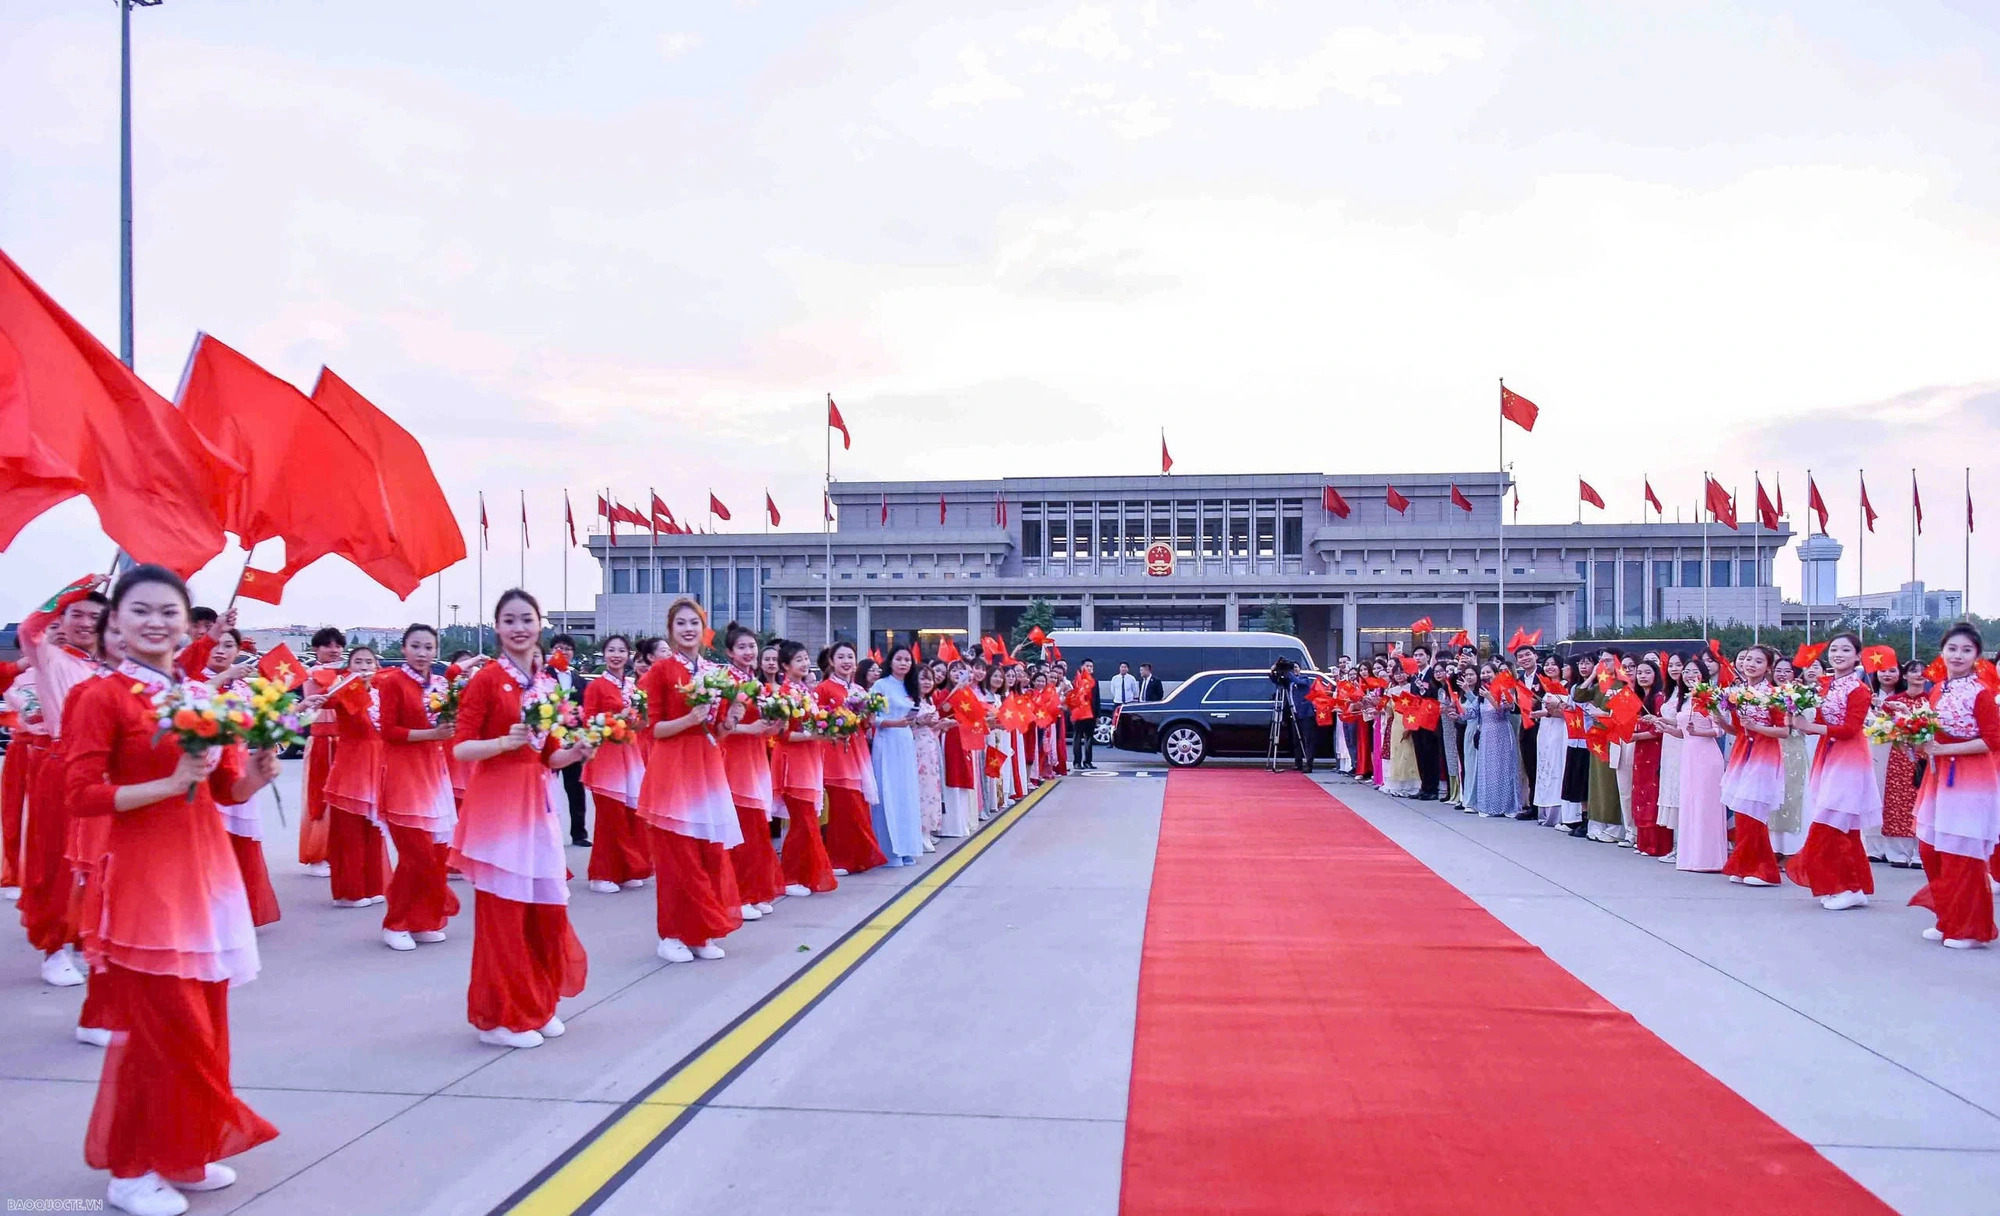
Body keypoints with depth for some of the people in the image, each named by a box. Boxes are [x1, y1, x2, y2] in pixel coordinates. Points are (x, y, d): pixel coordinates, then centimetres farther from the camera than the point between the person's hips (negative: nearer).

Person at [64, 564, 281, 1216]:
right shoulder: (103, 697, -9)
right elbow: (81, 794, -14)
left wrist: (257, 773, -7)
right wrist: (171, 783, -21)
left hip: (206, 868, 6)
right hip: (143, 876, -6)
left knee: (203, 1022, 12)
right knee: (159, 1024, -1)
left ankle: (186, 1151, 26)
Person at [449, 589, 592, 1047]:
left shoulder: (547, 683, 11)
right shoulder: (487, 679, -8)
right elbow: (460, 747, -12)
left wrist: (577, 752, -3)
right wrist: (505, 742, -28)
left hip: (537, 802, 7)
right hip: (496, 803, -6)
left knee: (547, 907, 10)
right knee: (502, 911, -2)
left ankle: (538, 1005, 24)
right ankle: (501, 1016, 10)